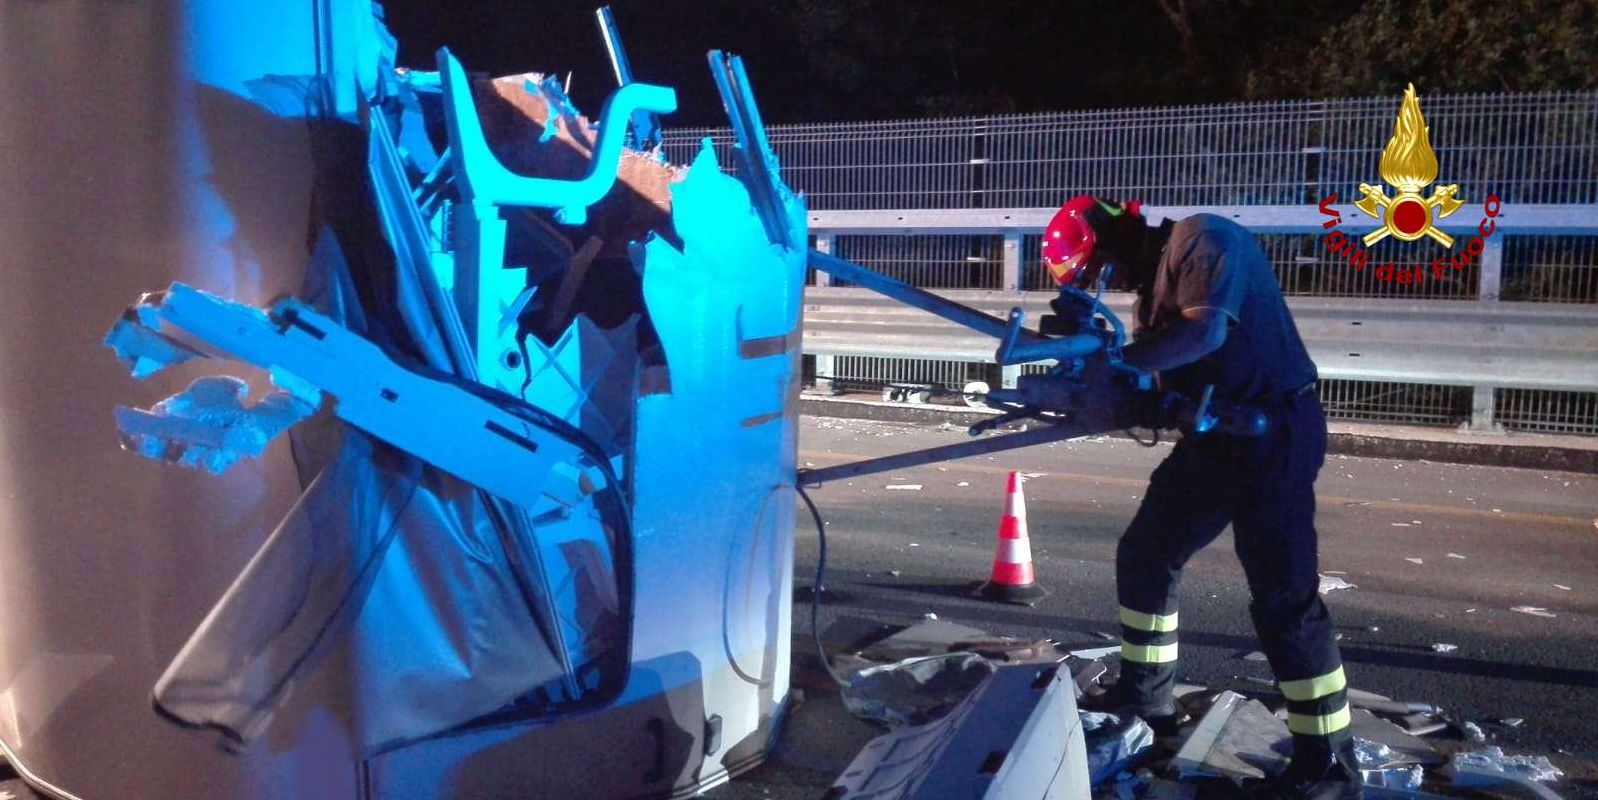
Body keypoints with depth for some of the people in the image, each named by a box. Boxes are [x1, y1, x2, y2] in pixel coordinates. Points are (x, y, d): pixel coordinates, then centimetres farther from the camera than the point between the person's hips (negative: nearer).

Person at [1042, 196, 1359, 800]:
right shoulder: (1152, 284, 15)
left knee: (1282, 595, -10)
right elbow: (1156, 383, 10)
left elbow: (1204, 332, -28)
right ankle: (1145, 697, 31)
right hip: (1214, 435, 10)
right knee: (1145, 555, 15)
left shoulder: (1200, 239, -13)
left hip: (1274, 432, -10)